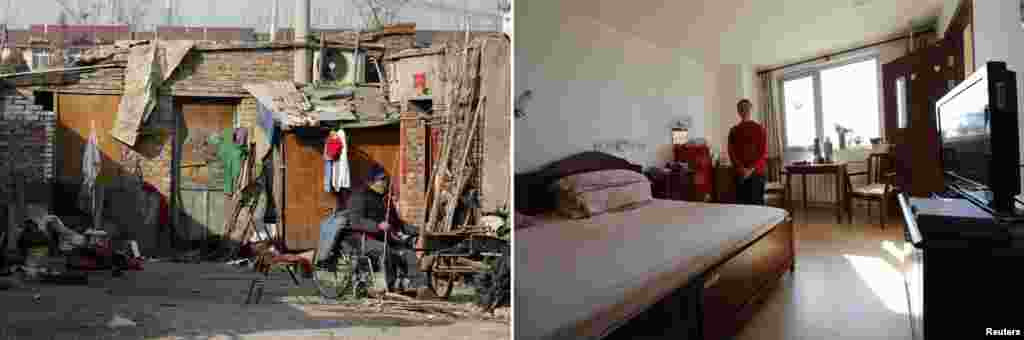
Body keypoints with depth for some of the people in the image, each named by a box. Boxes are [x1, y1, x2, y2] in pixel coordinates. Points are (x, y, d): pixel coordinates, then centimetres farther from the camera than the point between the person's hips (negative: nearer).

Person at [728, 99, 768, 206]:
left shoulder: (760, 129, 1)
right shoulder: (734, 131, 7)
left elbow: (764, 153, -3)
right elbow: (731, 153, 3)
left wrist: (752, 169, -14)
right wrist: (742, 169, -12)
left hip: (757, 173, -2)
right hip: (740, 174, 2)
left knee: (757, 203, -1)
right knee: (741, 204, 2)